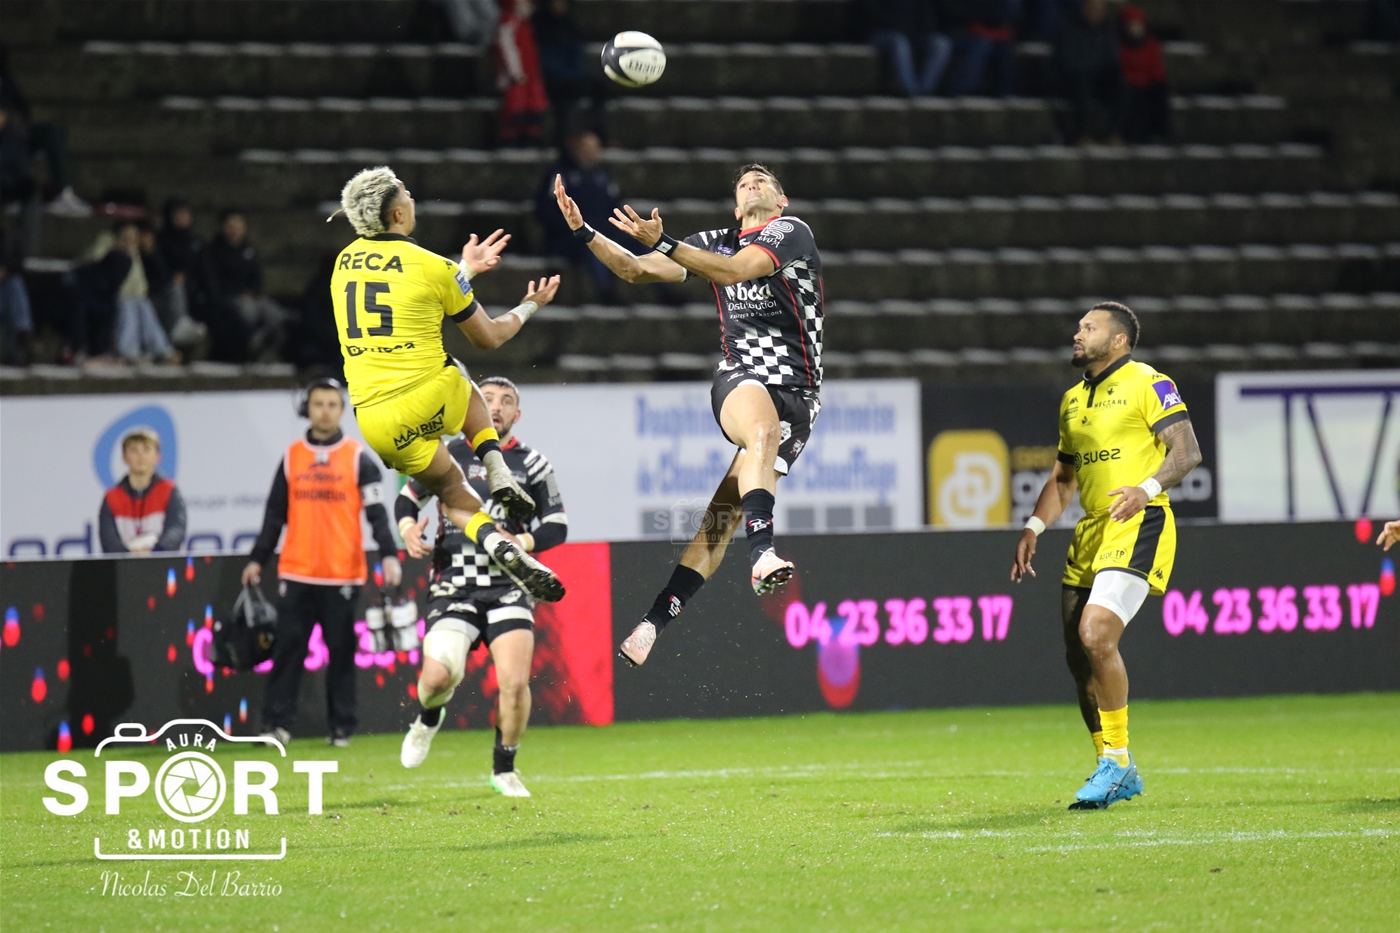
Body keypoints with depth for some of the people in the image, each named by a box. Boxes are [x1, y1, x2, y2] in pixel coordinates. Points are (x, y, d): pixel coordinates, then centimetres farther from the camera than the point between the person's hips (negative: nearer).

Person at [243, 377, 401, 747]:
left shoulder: (358, 458, 2)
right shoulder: (292, 457, 9)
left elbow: (376, 512, -3)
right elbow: (275, 514, 14)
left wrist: (389, 555, -15)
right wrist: (257, 559, 11)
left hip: (343, 574, -2)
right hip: (296, 573, 2)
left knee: (341, 652, 2)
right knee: (288, 647, -2)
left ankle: (341, 727, 8)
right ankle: (277, 724, -1)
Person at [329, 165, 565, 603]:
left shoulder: (345, 262, 9)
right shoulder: (433, 267, -5)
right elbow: (489, 337, 8)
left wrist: (464, 271, 35)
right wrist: (530, 306, 26)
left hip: (373, 423, 3)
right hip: (427, 401, -3)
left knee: (452, 493, 19)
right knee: (466, 388, 34)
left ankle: (500, 547, -10)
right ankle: (499, 475, 14)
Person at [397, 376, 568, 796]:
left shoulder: (531, 464, 6)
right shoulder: (448, 457, 7)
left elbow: (557, 527, 7)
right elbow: (407, 498, 17)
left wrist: (519, 543, -11)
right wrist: (409, 530, -5)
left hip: (509, 587, 0)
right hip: (453, 586, 0)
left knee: (515, 681, -16)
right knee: (438, 674, -20)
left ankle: (504, 770, 8)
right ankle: (428, 719, 18)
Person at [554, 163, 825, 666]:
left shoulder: (792, 232, -1)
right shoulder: (715, 242, 16)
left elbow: (734, 270, -18)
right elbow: (636, 270, 18)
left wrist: (662, 242, -26)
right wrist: (583, 231, 7)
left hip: (798, 392, -2)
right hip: (739, 379, 2)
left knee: (725, 507, -10)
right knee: (762, 428, -35)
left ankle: (656, 620, -9)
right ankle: (762, 553, -51)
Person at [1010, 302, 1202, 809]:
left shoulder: (1147, 384, -3)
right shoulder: (1073, 400, 20)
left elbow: (1187, 451, -11)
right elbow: (1063, 476, 28)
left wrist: (1146, 488, -27)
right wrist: (1033, 528, 15)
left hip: (1138, 525, -8)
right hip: (1091, 530, 8)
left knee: (1096, 634, -23)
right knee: (1078, 653, 5)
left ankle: (1117, 760, -13)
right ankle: (1116, 772, 17)